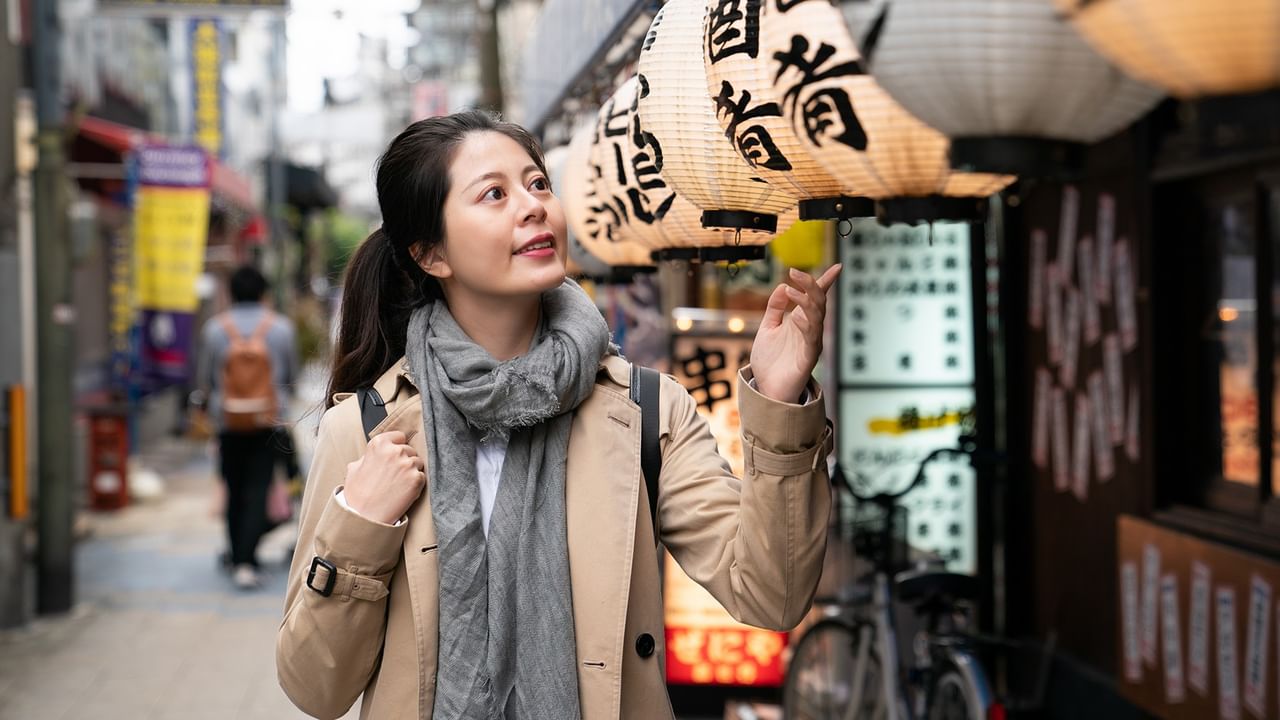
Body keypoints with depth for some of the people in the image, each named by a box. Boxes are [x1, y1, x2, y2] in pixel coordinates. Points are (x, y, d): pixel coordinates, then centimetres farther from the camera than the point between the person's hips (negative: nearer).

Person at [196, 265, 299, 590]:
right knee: (258, 492, -4)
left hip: (228, 422, 1)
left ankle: (238, 561, 18)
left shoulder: (214, 328, -1)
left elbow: (203, 377, 6)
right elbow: (292, 375, 9)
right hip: (269, 423, -1)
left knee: (234, 492, 11)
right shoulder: (281, 327, -1)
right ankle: (246, 561, -15)